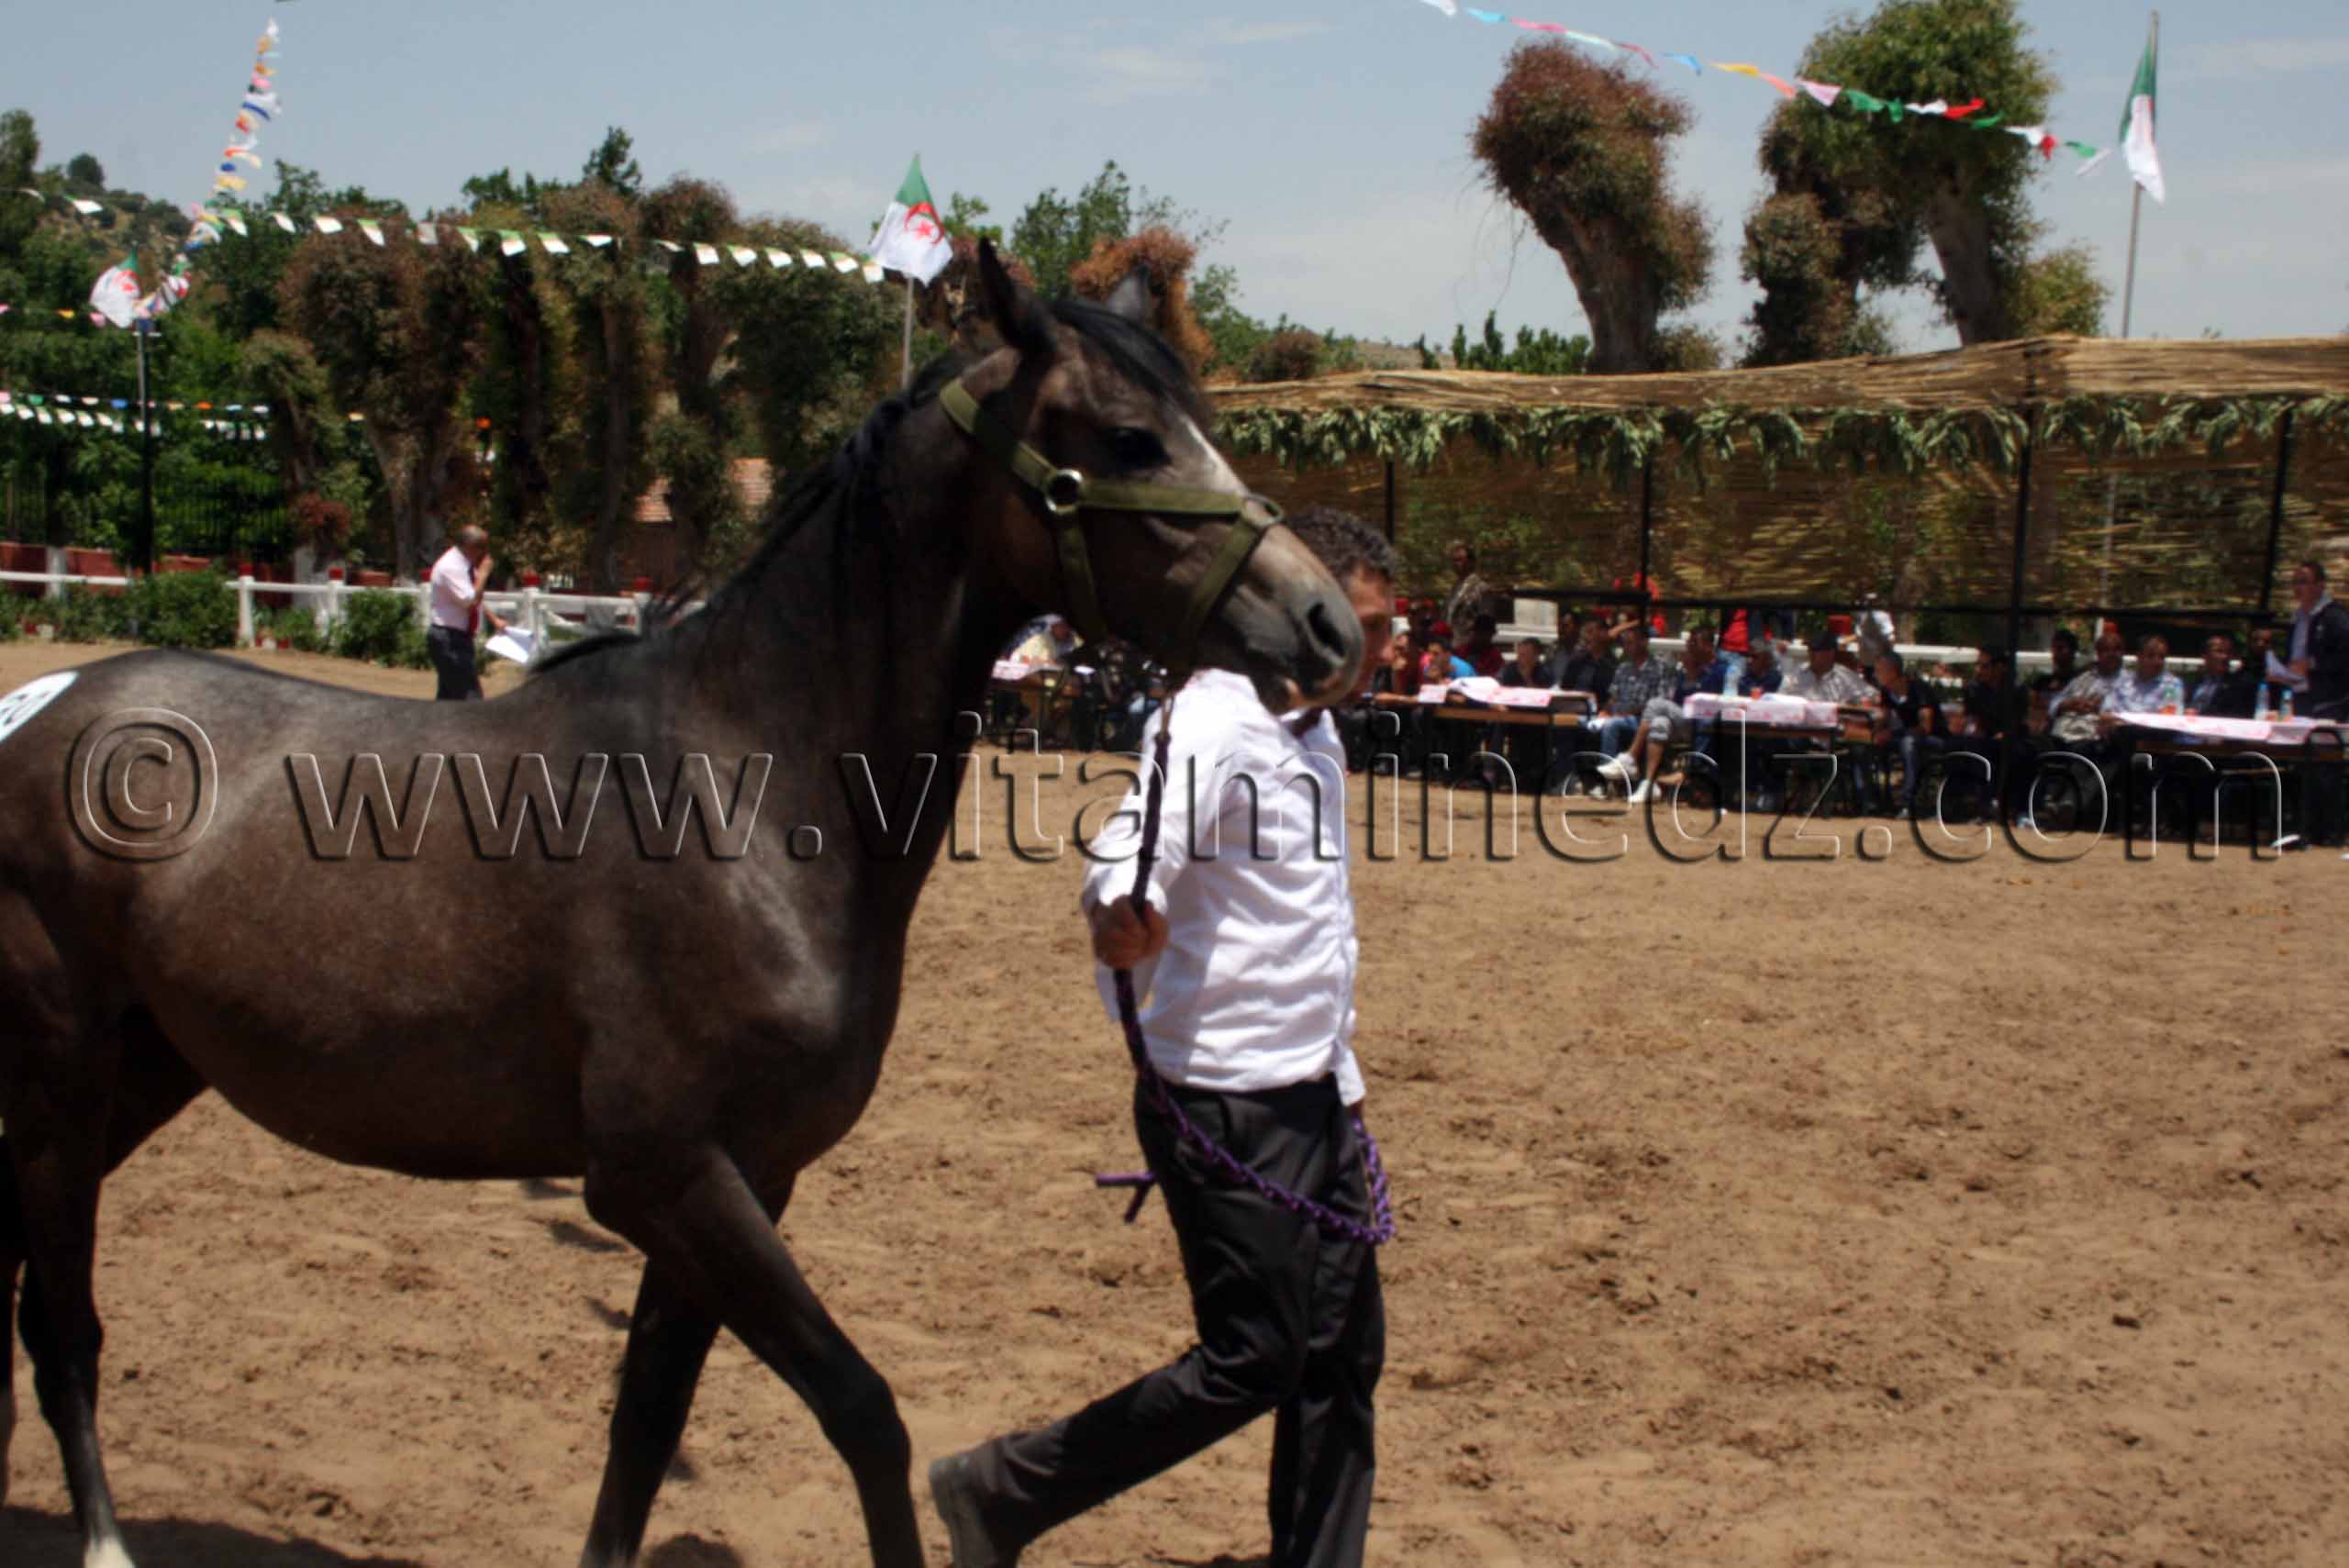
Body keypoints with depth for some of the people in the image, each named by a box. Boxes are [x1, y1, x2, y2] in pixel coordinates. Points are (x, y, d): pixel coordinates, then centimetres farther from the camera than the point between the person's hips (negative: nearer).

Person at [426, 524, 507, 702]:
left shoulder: (466, 565, 10)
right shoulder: (450, 567, -19)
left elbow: (474, 600, 24)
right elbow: (471, 601, -26)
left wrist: (494, 619, 14)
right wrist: (484, 572, -17)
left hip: (460, 637, 10)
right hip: (448, 638, -10)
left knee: (447, 696, 13)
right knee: (469, 696, -14)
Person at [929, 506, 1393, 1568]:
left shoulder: (1314, 729, 12)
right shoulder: (1218, 724, -18)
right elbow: (1129, 860, -36)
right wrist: (1121, 919, -59)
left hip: (1312, 1094, 9)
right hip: (1228, 1105, -9)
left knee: (1344, 1356, 11)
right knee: (1253, 1362, -5)